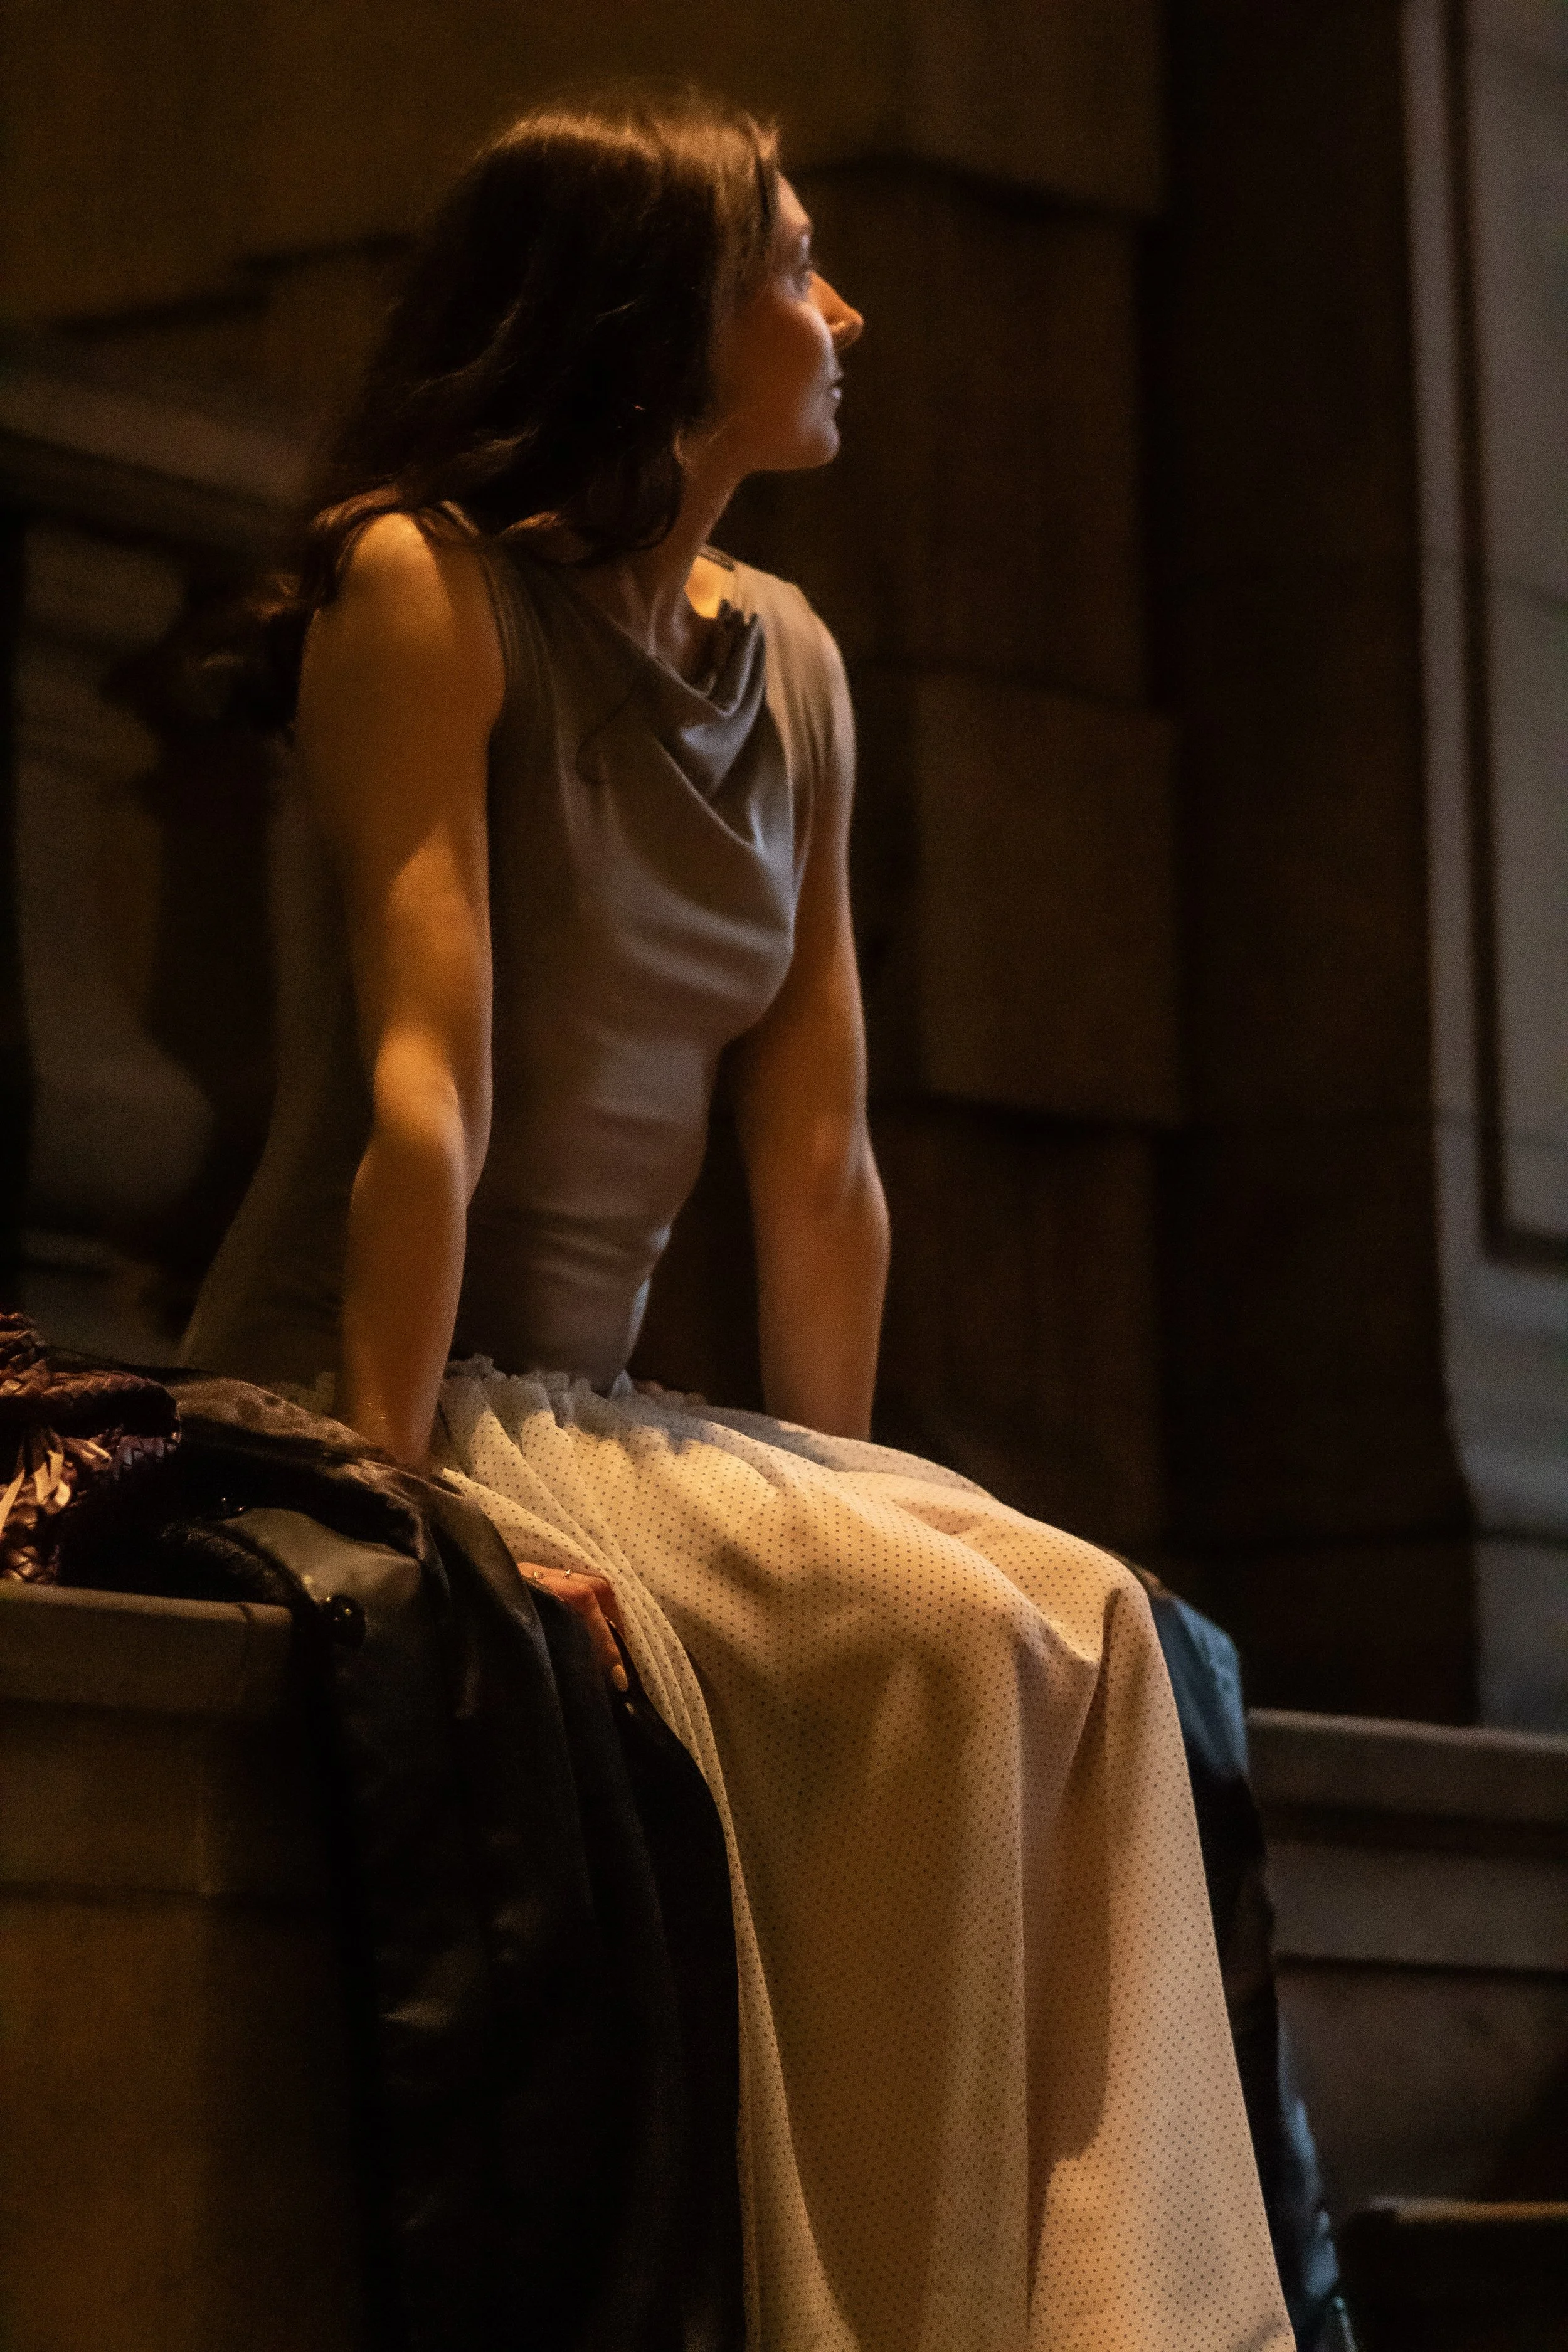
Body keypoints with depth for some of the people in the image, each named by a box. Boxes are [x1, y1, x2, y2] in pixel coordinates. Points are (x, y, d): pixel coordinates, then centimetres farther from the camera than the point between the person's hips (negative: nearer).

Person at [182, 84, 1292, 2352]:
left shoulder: (788, 666, 13)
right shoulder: (425, 586, -9)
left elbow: (818, 1157, 12)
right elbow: (422, 1087, -18)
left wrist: (824, 1490, 5)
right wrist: (402, 1505, -23)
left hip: (598, 1408, 7)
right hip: (381, 1394, -7)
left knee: (1088, 1628, -14)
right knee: (940, 1641, -25)